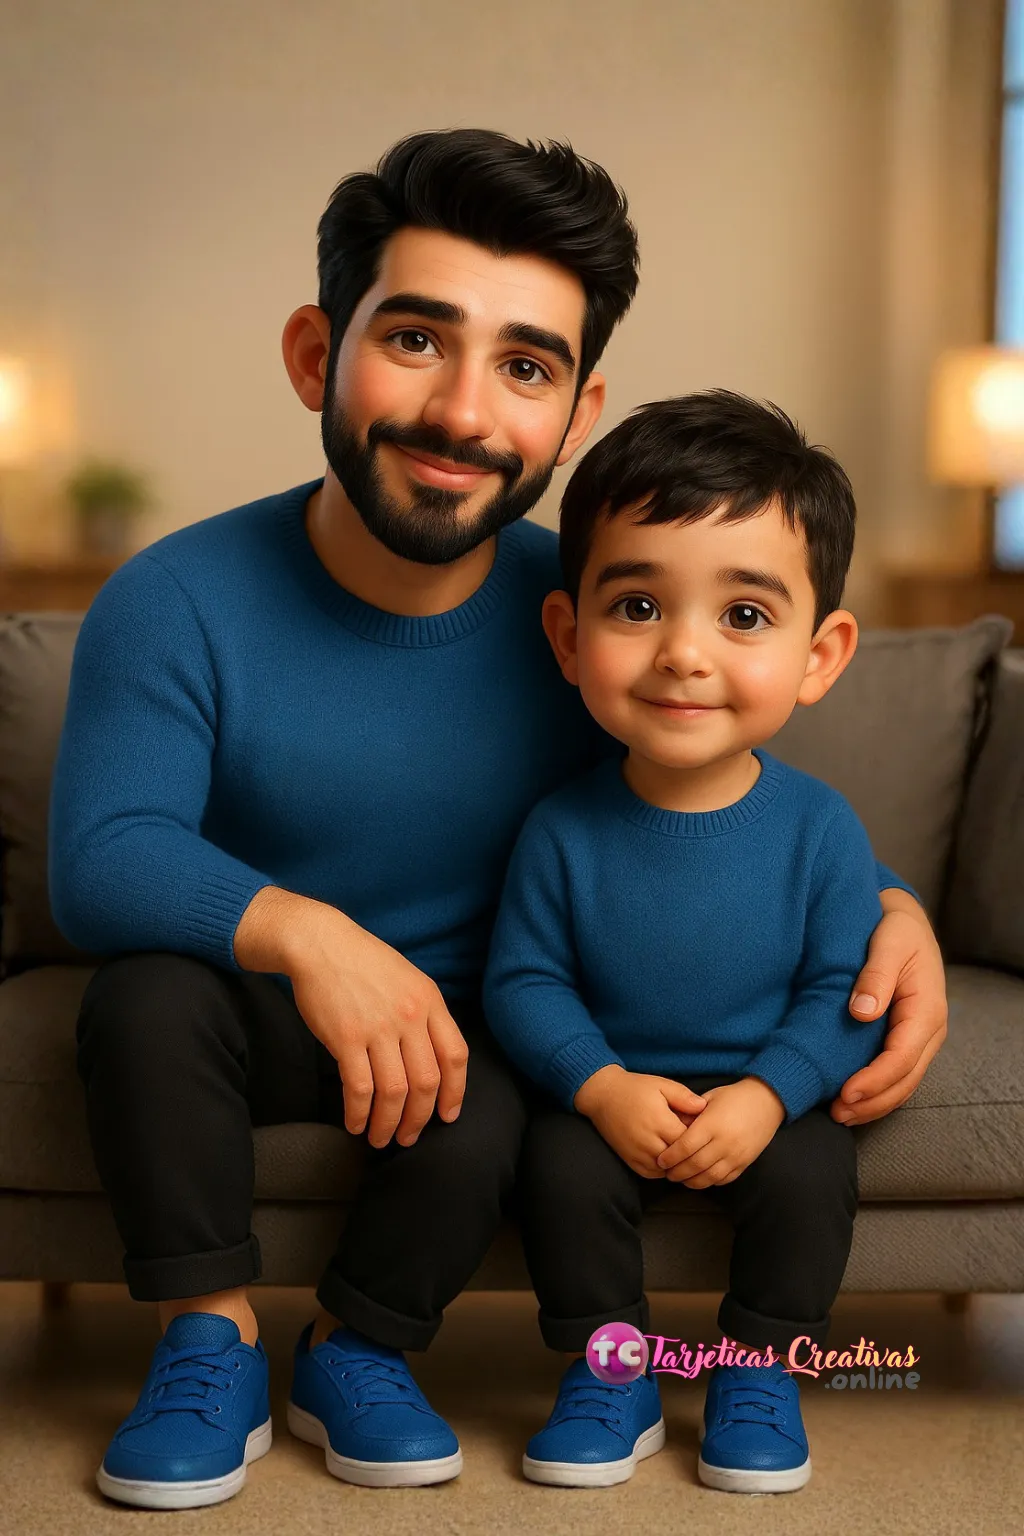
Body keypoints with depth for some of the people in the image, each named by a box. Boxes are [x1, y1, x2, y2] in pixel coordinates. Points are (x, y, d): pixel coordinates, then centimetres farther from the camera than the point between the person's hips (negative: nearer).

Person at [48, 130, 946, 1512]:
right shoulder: (178, 605, -19)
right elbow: (101, 857, -25)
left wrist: (890, 909, -21)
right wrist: (297, 928, -43)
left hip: (471, 1025, 1)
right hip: (258, 1013, -1)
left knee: (488, 1123, -28)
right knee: (151, 998, -30)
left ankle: (353, 1354, 4)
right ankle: (211, 1347, -7)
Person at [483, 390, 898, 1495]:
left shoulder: (819, 827, -14)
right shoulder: (564, 831, -14)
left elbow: (845, 990, -9)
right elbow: (523, 981, -8)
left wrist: (767, 1094, -23)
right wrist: (603, 1086, -23)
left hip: (765, 1093, 0)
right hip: (610, 1092, 0)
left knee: (813, 1172, -24)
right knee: (563, 1166, -24)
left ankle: (759, 1370, 3)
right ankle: (610, 1373, 2)